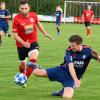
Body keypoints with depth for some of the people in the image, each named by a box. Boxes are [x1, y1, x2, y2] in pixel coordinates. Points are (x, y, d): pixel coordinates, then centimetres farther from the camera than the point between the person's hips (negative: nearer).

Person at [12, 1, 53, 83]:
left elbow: (38, 23, 15)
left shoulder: (33, 15, -9)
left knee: (33, 59, -26)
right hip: (21, 44, -1)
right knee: (23, 64, 14)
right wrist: (24, 43, -30)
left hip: (33, 42, 1)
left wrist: (45, 33, 20)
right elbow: (15, 35, -17)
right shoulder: (16, 19, -19)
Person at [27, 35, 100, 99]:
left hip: (73, 77, 0)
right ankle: (36, 67, 34)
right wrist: (76, 80, -41)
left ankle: (63, 92, 11)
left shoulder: (87, 50, -15)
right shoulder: (69, 51, -16)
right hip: (62, 70, 1)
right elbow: (70, 66, -27)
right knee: (36, 72, -8)